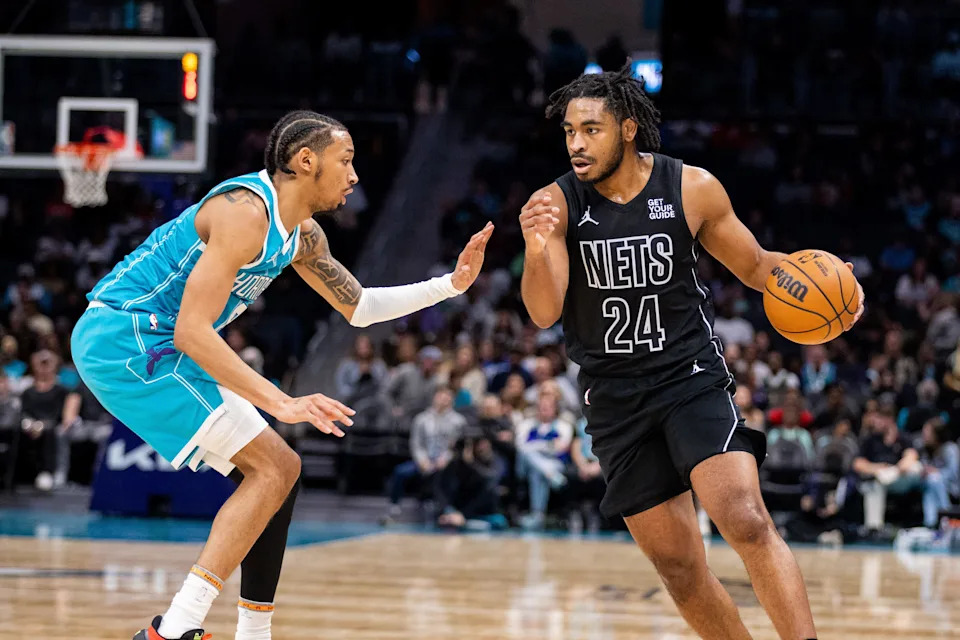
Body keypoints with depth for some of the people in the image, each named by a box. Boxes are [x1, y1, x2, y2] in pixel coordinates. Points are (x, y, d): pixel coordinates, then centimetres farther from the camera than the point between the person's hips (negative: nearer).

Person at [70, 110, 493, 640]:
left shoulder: (302, 235, 13)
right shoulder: (245, 213, -19)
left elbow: (359, 307, 27)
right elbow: (192, 330, -27)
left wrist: (452, 284, 15)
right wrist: (280, 404, -30)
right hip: (125, 338, -10)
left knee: (276, 470, 13)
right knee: (273, 470, -15)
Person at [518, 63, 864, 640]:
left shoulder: (692, 189, -7)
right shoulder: (554, 204, -7)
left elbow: (755, 266, 8)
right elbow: (544, 313, -16)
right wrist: (537, 249, -36)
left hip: (692, 377, -2)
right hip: (615, 399, 2)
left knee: (746, 522, -24)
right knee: (678, 567, 6)